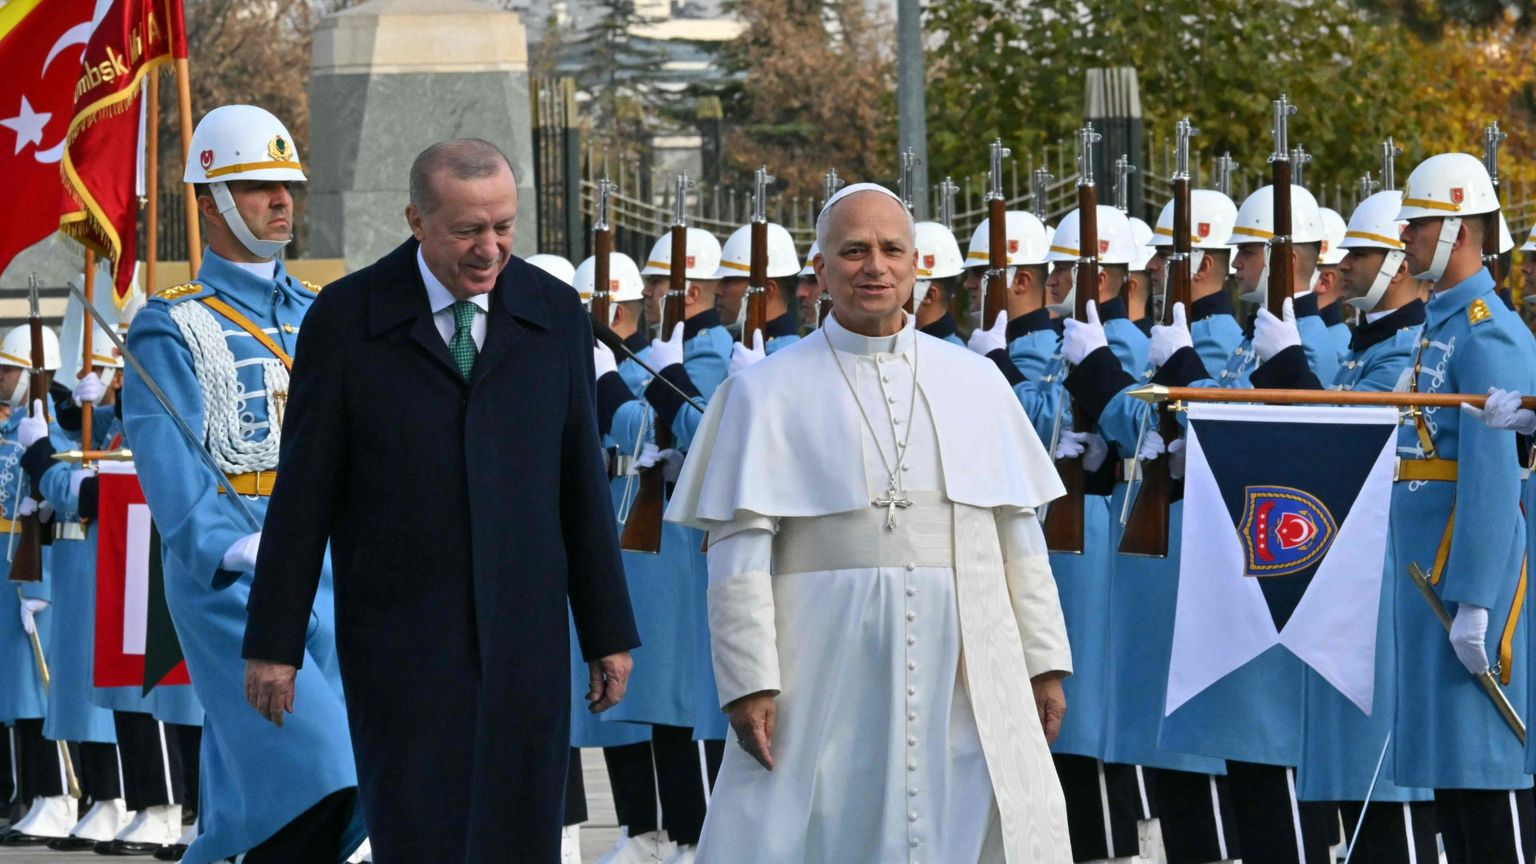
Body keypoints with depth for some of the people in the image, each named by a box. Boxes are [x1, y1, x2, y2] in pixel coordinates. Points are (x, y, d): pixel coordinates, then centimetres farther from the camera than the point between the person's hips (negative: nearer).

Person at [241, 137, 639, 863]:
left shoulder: (554, 314, 3)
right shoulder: (346, 318, -5)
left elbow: (581, 482, 7)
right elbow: (303, 490, -3)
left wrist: (609, 634, 7)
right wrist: (273, 643, -4)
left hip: (522, 633, 3)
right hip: (399, 634, -3)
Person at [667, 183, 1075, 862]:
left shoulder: (975, 384, 12)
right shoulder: (769, 393, 3)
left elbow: (1017, 533, 12)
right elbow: (739, 547, -3)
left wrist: (1045, 662, 7)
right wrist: (748, 681, -11)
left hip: (967, 675, 2)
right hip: (827, 673, -2)